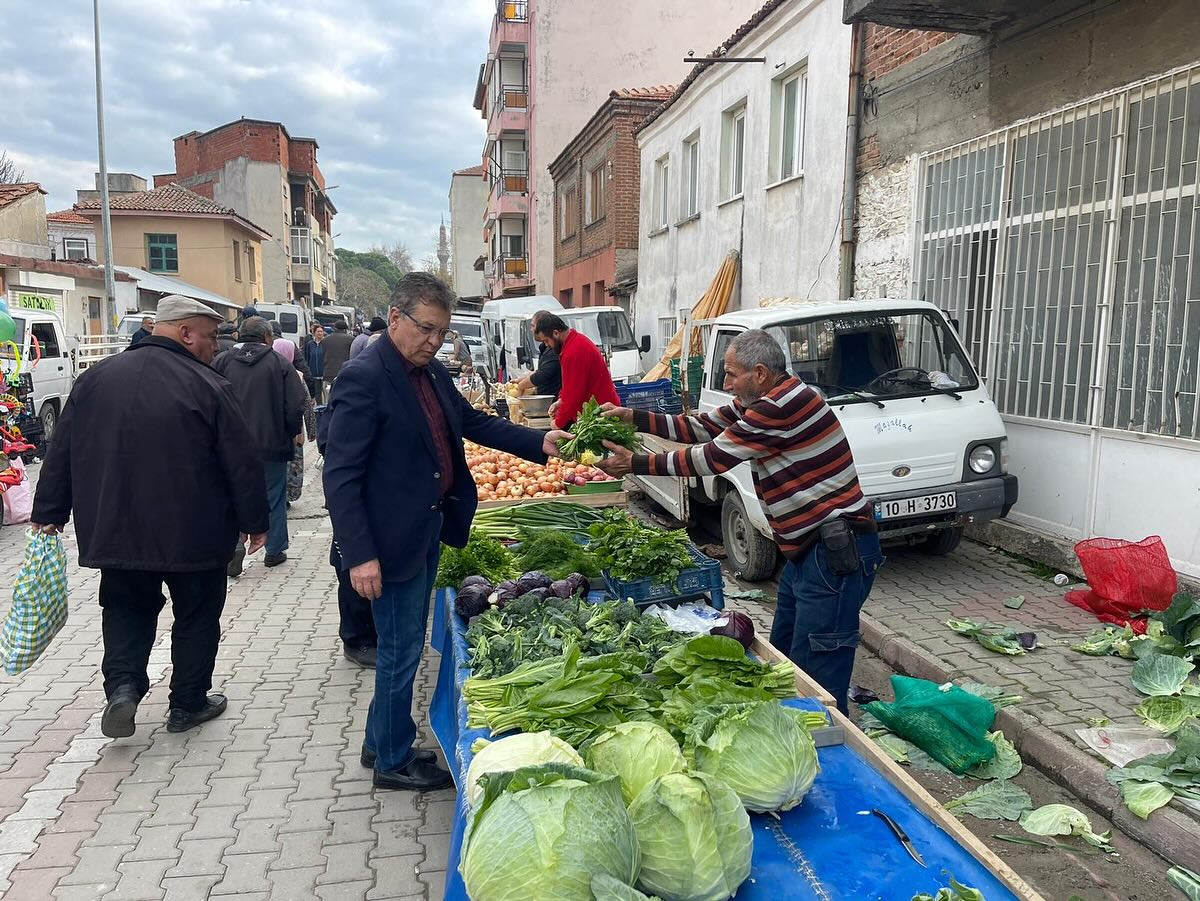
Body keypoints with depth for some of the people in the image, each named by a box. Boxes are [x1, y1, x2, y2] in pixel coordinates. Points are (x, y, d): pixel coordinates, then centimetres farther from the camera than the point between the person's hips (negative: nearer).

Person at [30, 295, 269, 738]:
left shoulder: (94, 380, 3)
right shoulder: (209, 387, -13)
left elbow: (61, 454, 7)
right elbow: (241, 464, -10)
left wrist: (49, 513, 16)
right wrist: (255, 521, 1)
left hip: (115, 533, 4)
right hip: (193, 536, -4)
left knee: (126, 609, 22)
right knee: (196, 616, 14)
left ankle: (123, 685, 4)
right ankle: (188, 704, 23)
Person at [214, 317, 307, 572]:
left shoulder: (221, 362, 1)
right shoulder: (279, 363, -7)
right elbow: (295, 406, -11)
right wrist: (295, 432, 7)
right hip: (271, 444, -2)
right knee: (274, 498, 11)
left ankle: (234, 546, -3)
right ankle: (274, 551, 20)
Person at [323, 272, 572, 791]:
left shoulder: (431, 371, 7)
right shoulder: (363, 378, -19)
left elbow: (471, 421, 19)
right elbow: (340, 475, -21)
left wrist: (539, 442, 7)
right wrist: (359, 555, -24)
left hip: (428, 530, 9)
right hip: (391, 541, -9)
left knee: (403, 646, 20)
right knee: (401, 651, 6)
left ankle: (380, 741, 38)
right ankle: (394, 761, 26)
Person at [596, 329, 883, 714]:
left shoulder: (784, 404, -21)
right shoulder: (760, 401, 11)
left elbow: (712, 458, -16)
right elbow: (701, 427, 15)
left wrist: (636, 464, -6)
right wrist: (632, 417, 6)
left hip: (836, 550, -11)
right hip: (807, 548, 11)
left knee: (816, 675, -5)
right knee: (782, 657, 19)